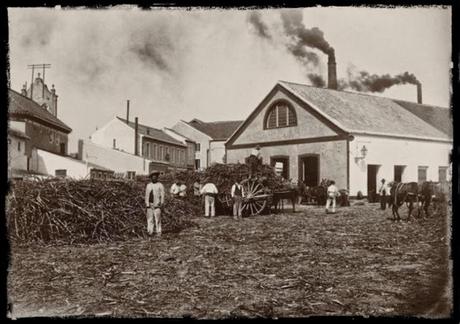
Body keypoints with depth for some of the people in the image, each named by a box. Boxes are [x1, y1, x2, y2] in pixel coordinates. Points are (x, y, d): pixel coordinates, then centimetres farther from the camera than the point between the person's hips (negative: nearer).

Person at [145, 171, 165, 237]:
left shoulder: (160, 185, 0)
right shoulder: (148, 185, 12)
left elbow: (162, 195, 0)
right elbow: (146, 195, 14)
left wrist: (161, 203, -8)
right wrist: (146, 203, 7)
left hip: (157, 204, -4)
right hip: (150, 204, 4)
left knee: (157, 219, -7)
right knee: (150, 218, 2)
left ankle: (158, 232, -3)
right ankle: (150, 231, 6)